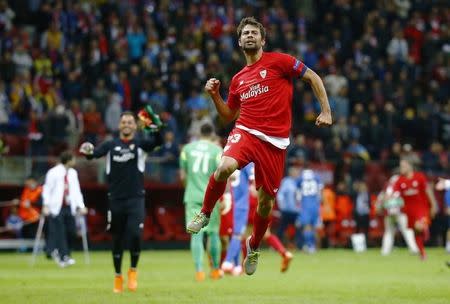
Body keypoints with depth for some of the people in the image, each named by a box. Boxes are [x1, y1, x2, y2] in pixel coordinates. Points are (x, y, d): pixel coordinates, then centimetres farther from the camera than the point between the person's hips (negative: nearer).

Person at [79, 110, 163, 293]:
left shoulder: (140, 144, 2)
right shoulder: (111, 145, 5)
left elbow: (158, 142, -17)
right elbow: (96, 153, -12)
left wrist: (154, 127, -38)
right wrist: (88, 151, -36)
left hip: (136, 199, -2)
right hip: (115, 200, 2)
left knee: (135, 234, -18)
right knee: (117, 240, 8)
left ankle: (133, 270, 3)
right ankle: (118, 276, 24)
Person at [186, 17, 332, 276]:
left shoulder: (277, 61, 2)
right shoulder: (238, 79, 16)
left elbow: (313, 77, 5)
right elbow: (229, 116, 24)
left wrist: (326, 111, -3)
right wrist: (215, 95, 9)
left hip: (275, 142, -2)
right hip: (245, 132, 2)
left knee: (266, 200, 3)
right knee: (225, 167, -31)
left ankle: (254, 247, 29)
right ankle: (205, 214, -7)